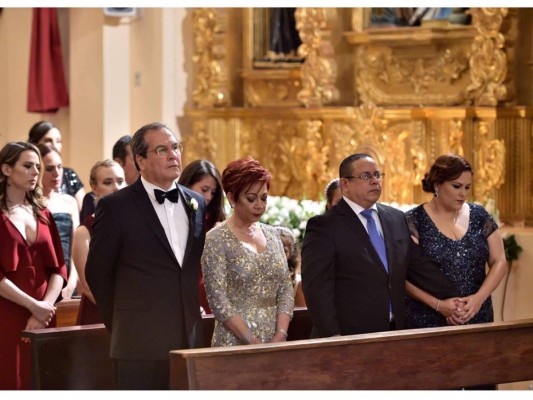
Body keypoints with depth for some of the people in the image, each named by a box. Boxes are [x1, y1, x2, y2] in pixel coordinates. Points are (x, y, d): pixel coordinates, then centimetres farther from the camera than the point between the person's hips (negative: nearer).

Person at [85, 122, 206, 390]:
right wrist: (120, 325, 5)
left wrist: (193, 311, 12)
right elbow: (97, 273, 0)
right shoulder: (115, 207, -5)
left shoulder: (197, 204, 12)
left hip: (191, 339, 5)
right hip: (142, 345, -5)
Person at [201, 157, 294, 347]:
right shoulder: (216, 240, -6)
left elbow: (286, 289, 7)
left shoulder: (271, 234, 10)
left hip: (275, 343, 5)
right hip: (235, 343, -5)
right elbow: (218, 301, -12)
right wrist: (254, 343, -17)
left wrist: (280, 336, -7)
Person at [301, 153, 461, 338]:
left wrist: (452, 297, 10)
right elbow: (317, 288, -12)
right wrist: (333, 336, -19)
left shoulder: (397, 218, 13)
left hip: (394, 334, 5)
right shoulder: (323, 226, -6)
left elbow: (419, 266, 18)